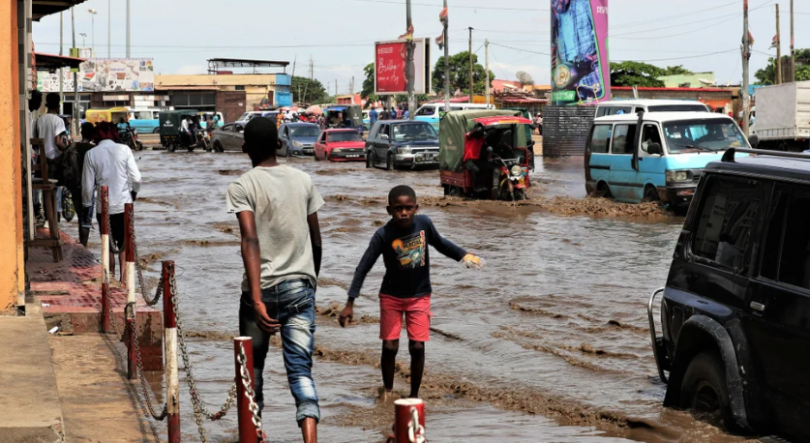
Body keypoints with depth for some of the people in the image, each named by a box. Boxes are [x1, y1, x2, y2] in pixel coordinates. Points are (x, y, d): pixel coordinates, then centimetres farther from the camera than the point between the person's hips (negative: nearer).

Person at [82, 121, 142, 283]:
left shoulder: (91, 154, -4)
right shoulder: (124, 150, -4)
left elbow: (87, 185, -2)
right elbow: (136, 178, -6)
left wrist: (87, 204, 13)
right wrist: (134, 191, 15)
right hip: (124, 204, 0)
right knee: (125, 244, 12)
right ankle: (124, 277, 3)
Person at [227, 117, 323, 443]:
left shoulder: (242, 187, -7)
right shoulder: (303, 181, 5)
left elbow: (251, 242, -18)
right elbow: (316, 240, 10)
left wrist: (257, 299, -23)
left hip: (262, 288, -2)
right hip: (301, 287, 2)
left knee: (253, 363, 18)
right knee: (301, 369, -1)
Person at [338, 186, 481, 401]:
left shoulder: (424, 223, -13)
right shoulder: (383, 235, -21)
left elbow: (440, 243, 9)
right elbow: (363, 268, -17)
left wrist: (463, 255, 1)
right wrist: (350, 303, -20)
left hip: (419, 296, 1)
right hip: (391, 297, -1)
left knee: (417, 347, -2)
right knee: (390, 347, 1)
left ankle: (414, 394, 14)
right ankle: (387, 389, 25)